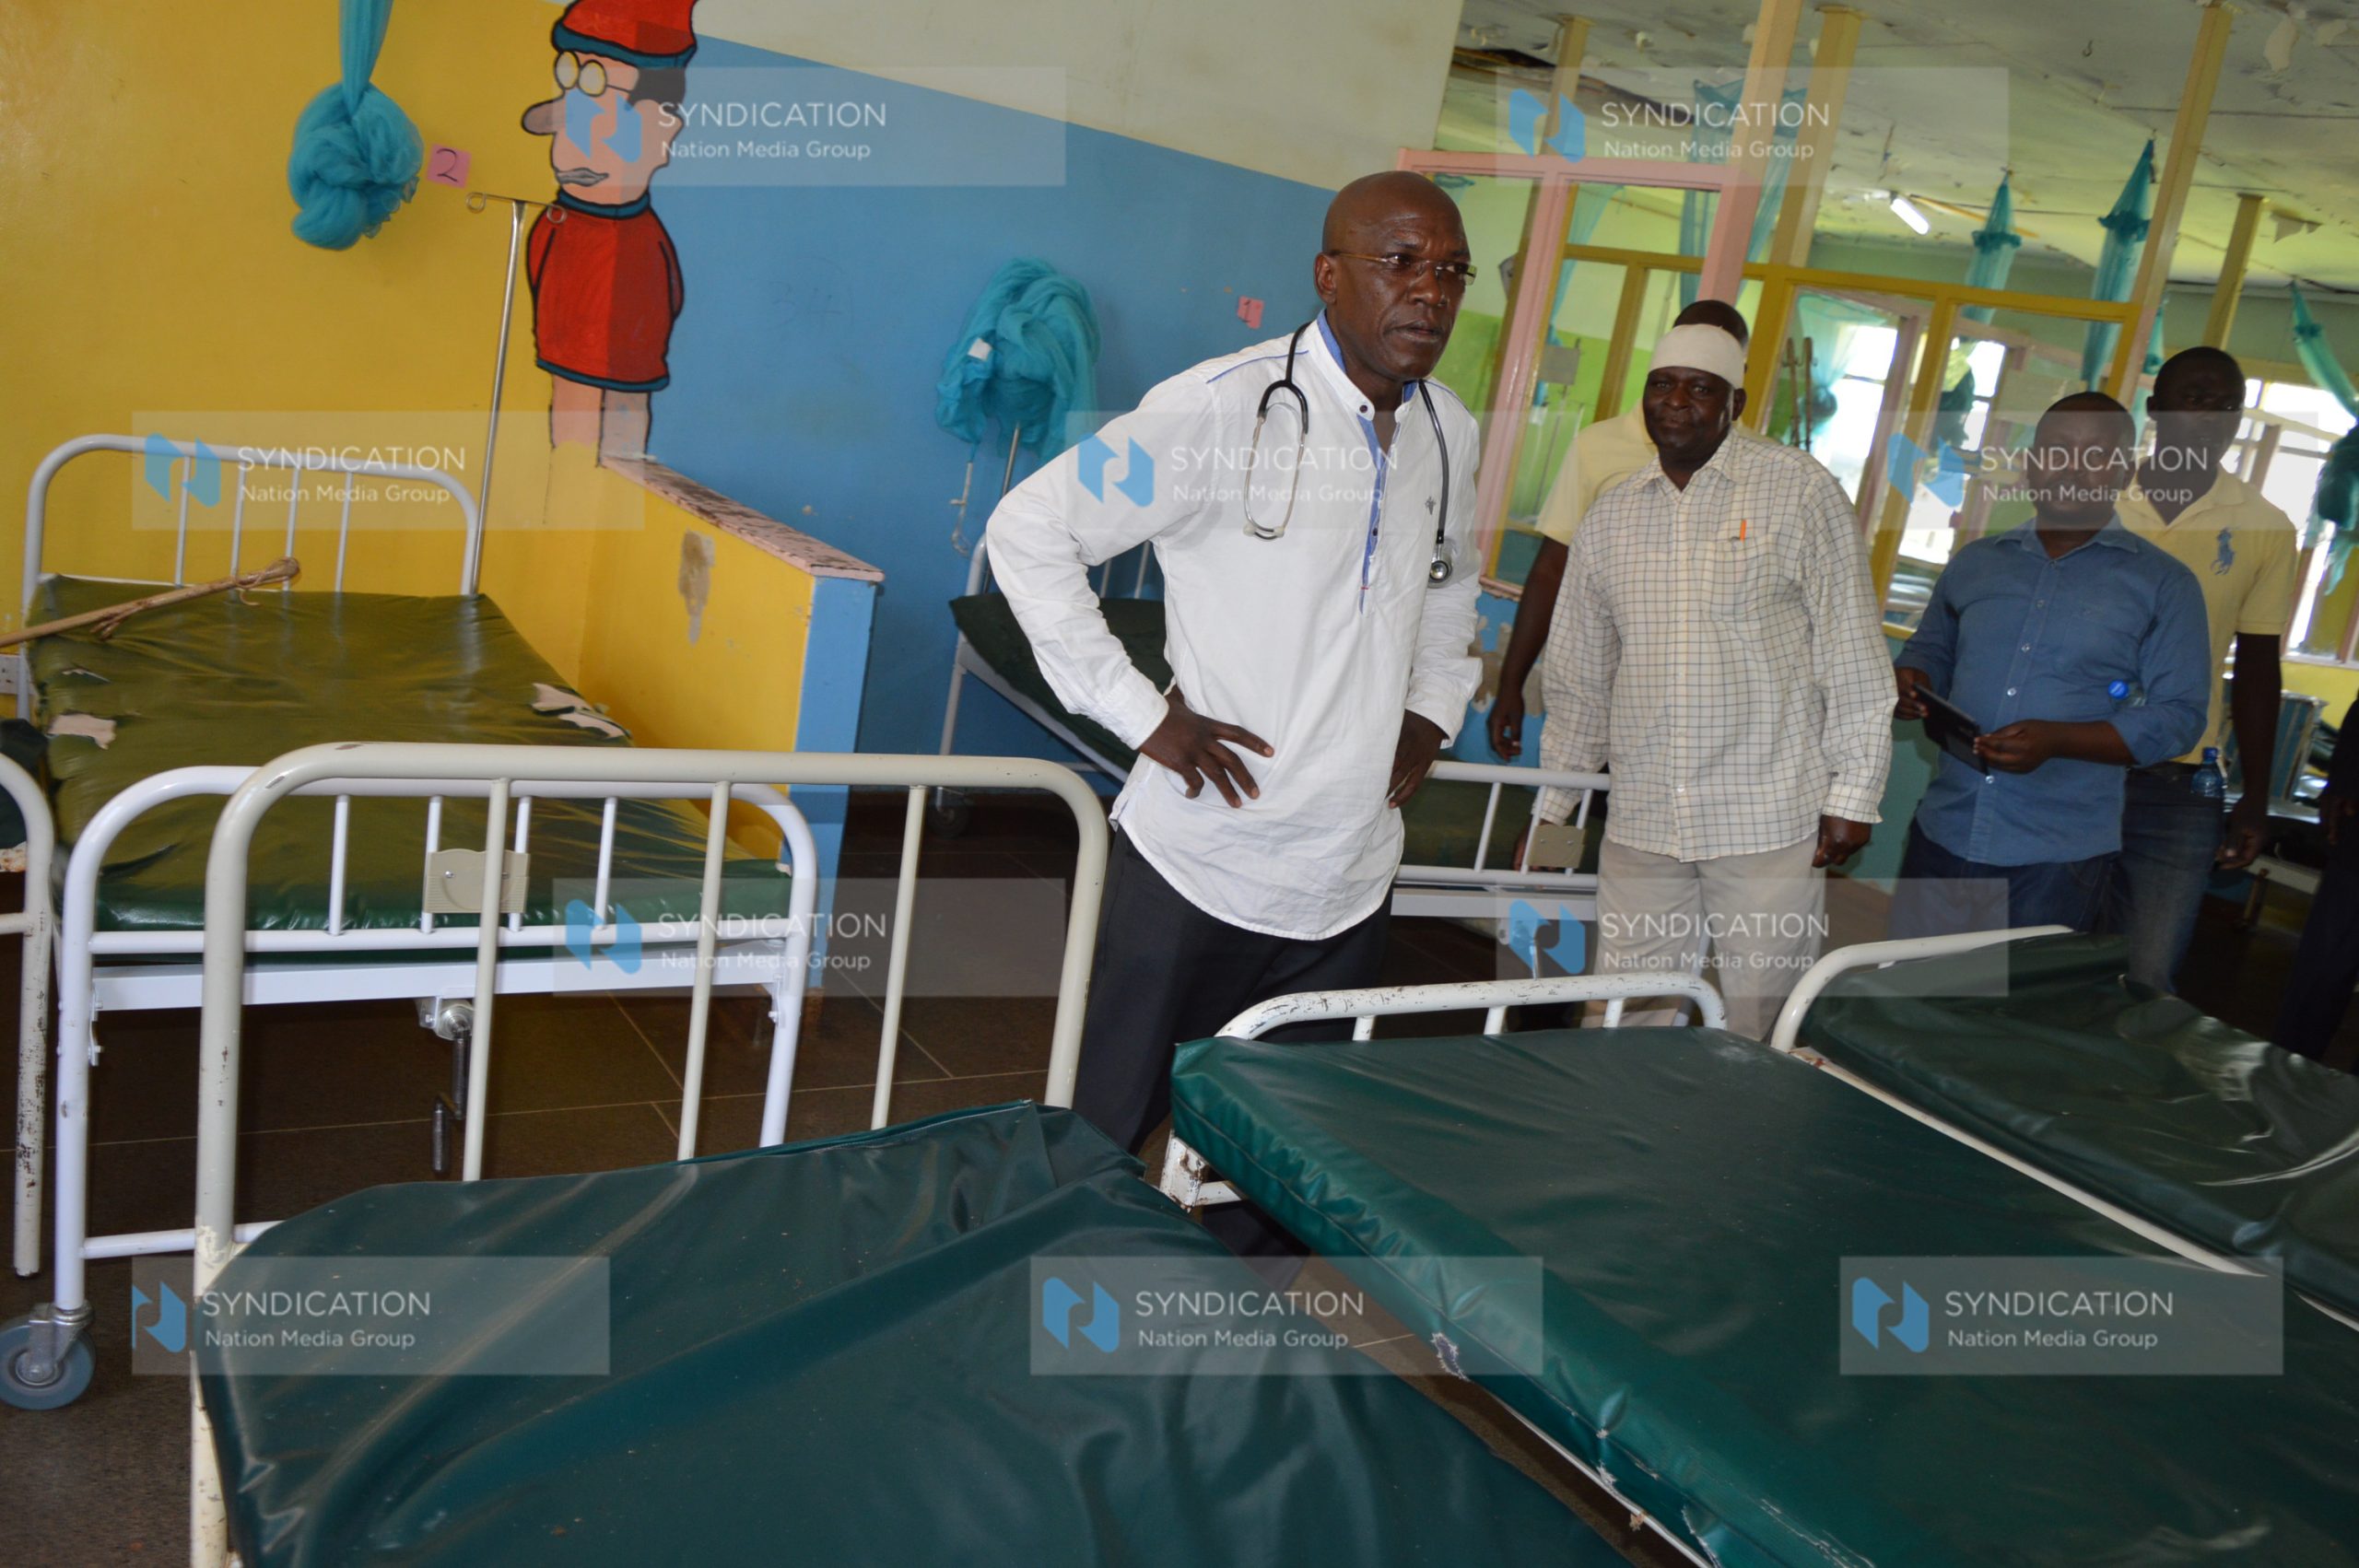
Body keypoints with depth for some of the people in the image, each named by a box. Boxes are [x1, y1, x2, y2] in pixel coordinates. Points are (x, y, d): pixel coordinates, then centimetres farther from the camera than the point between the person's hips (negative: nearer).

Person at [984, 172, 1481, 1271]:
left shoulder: (1450, 433, 8)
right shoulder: (1227, 409, -12)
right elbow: (1028, 531, -10)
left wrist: (1431, 712, 14)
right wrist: (1142, 715, -14)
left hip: (1346, 888, 6)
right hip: (1197, 869, -6)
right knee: (1108, 1143, 6)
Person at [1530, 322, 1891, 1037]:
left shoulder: (1798, 490, -1)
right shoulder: (1610, 515, 11)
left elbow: (1853, 654, -2)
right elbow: (1578, 677, 18)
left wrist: (1853, 794, -5)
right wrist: (1552, 806, 18)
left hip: (1770, 822, -4)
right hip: (1641, 825, 4)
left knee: (1761, 1030, 1)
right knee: (1625, 1026, 6)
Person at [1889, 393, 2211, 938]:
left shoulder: (2163, 585, 0)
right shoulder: (1974, 562, 12)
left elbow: (2178, 716, -5)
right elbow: (1931, 649, 23)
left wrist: (2056, 740, -20)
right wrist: (1910, 680, -3)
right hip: (1943, 834, 3)